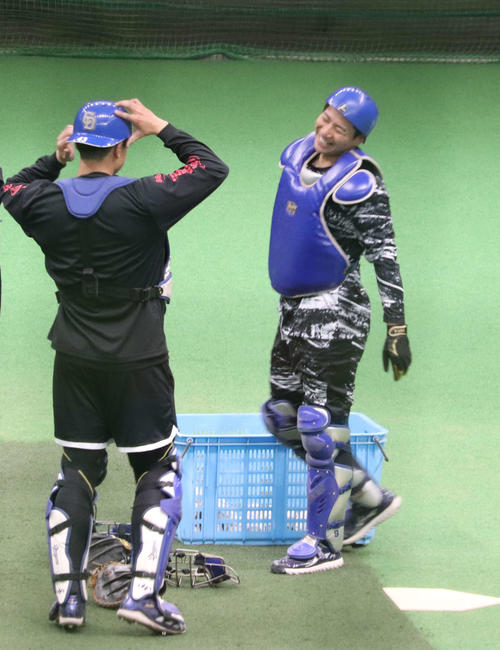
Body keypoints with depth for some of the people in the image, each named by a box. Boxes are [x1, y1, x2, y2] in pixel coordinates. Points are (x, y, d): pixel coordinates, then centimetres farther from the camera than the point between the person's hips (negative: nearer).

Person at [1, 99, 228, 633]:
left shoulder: (47, 204, -4)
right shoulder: (141, 199, -16)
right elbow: (212, 168, -6)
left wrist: (54, 158, 16)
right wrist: (161, 128, -1)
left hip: (75, 362, 4)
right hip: (138, 363, -4)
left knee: (77, 470, 12)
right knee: (157, 470, 6)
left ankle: (68, 596, 10)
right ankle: (143, 594, -2)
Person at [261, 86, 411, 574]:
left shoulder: (358, 182, -15)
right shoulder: (299, 156, 8)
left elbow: (385, 257, -16)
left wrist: (396, 328, -19)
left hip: (335, 312, -9)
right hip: (294, 308, 9)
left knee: (321, 424, -8)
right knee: (283, 417, 11)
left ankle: (324, 542, 0)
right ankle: (370, 497, 22)